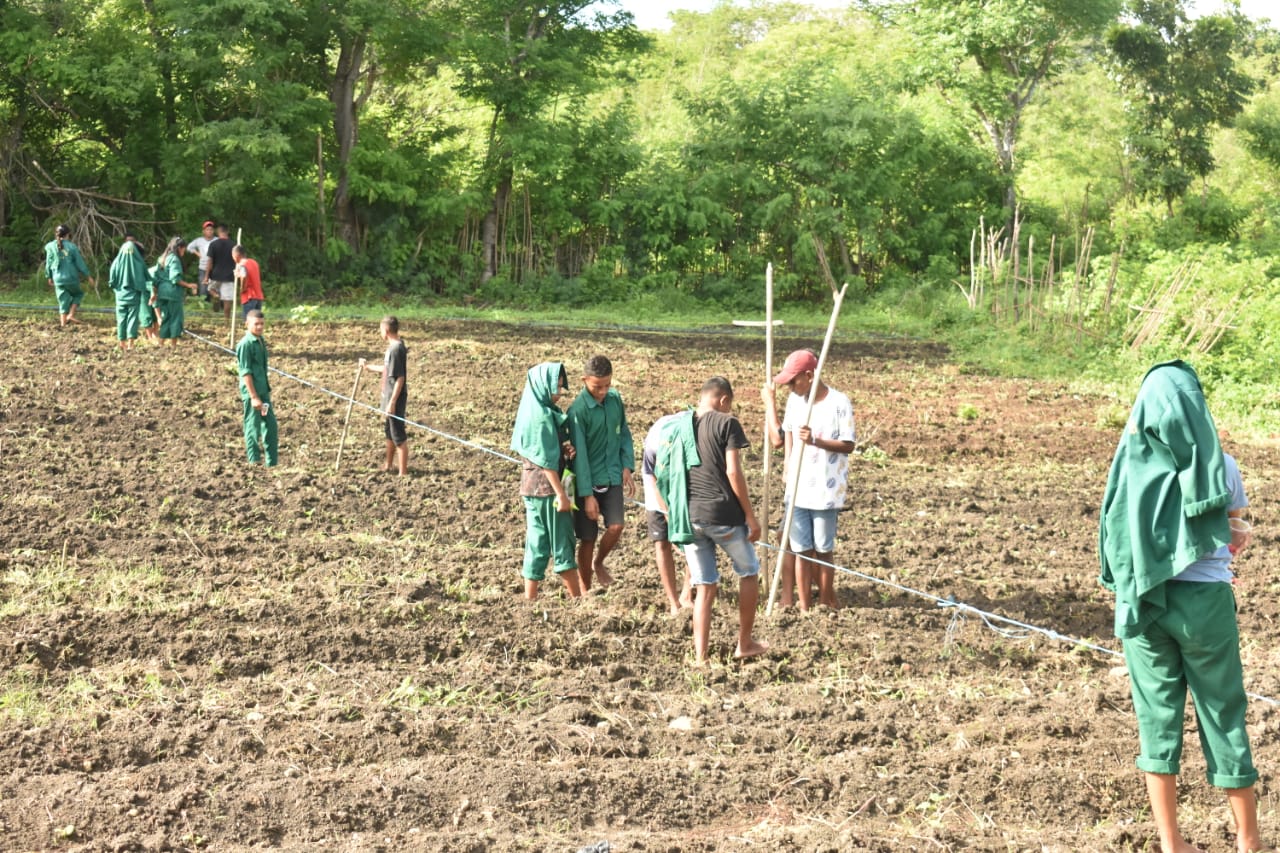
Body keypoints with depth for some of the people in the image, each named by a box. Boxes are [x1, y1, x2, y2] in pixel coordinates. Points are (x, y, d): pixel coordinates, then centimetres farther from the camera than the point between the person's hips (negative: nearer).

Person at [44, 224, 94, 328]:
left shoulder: (51, 247, -1)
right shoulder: (72, 247, -7)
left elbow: (48, 264, 6)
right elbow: (80, 263, -3)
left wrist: (49, 277, 22)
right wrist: (88, 276, 8)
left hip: (58, 279, 2)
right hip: (71, 278, -2)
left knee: (63, 301, 12)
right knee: (78, 294, 23)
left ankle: (63, 323, 6)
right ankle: (71, 315, 7)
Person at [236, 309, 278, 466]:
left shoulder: (260, 341, 11)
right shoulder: (245, 344, -14)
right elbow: (246, 372, -17)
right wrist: (254, 397, -20)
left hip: (263, 391, 9)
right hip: (252, 394, -9)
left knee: (271, 427, 12)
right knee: (253, 429, -1)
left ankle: (272, 463, 21)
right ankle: (254, 464, 7)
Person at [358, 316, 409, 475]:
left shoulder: (396, 349, -24)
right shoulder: (393, 346, 6)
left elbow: (400, 378, -25)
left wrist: (392, 402, -24)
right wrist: (368, 366, 32)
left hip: (395, 399, -10)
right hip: (388, 397, 10)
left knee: (399, 437, -2)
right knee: (389, 432, 25)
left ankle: (403, 472, 5)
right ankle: (389, 465, 41)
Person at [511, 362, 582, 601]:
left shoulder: (533, 411, 10)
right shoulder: (543, 416, -18)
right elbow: (547, 460, -20)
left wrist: (564, 449, 3)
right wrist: (561, 493, -17)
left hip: (532, 485, 9)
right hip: (546, 486, -9)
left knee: (537, 541, 11)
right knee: (562, 540, 0)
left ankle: (530, 598, 14)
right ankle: (576, 597, 7)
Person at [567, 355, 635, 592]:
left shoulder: (615, 399, 0)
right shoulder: (578, 410, -17)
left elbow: (624, 434, 13)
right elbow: (579, 455, -17)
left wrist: (627, 467, 2)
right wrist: (587, 495, -18)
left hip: (613, 477, 4)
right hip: (588, 482, -4)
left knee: (615, 527, -10)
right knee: (588, 538, 2)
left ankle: (599, 563, 20)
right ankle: (585, 590, 16)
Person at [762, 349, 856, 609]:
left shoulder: (839, 403, -10)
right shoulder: (794, 400, 7)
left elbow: (848, 446, -13)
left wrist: (815, 441, -22)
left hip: (825, 490, -5)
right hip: (797, 487, 5)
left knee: (823, 550, 2)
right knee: (801, 548, 5)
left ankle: (825, 601, 14)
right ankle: (804, 605, 12)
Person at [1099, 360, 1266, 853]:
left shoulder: (1131, 464, -5)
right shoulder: (1221, 468, -8)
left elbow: (1118, 536, 6)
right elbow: (1234, 536, 5)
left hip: (1144, 602, 1)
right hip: (1205, 600, -1)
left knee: (1157, 715, 10)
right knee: (1223, 715, 11)